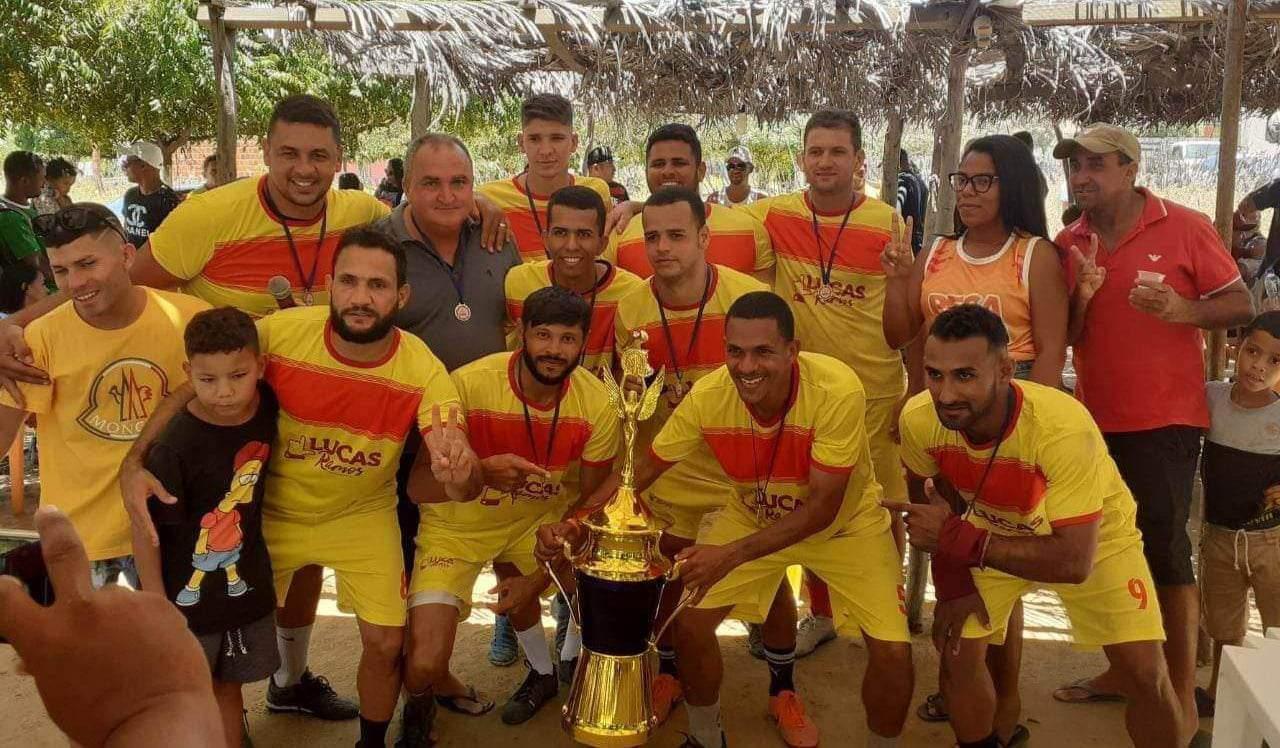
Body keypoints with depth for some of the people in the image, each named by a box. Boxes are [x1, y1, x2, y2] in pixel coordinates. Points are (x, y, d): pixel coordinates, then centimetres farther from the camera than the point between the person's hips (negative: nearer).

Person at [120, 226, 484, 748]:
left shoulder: (423, 372, -25)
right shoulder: (279, 334, -26)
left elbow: (463, 485, -28)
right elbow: (190, 392, -12)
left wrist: (459, 475, -53)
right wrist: (134, 462, -26)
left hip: (363, 514, 0)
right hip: (272, 509, 1)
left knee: (385, 643, -3)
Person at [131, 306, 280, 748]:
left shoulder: (267, 407, -12)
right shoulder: (174, 446, -25)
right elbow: (145, 526, -17)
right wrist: (156, 604, -13)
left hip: (246, 583, 4)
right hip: (185, 594, -4)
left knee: (228, 686, 21)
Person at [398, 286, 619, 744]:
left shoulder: (597, 405, -18)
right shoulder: (468, 385, -28)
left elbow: (589, 499, -5)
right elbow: (417, 486, -24)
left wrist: (539, 577, -7)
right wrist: (482, 473, -44)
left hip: (541, 518, 4)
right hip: (458, 525, -3)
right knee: (424, 667, -16)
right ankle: (424, 697, 25)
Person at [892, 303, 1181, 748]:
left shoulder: (1065, 428, -41)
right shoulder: (919, 418, -29)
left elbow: (1075, 561, -39)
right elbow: (930, 501, -6)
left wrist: (957, 538, -41)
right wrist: (953, 582, -10)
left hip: (1093, 535, -3)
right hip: (992, 530, 3)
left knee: (1145, 676, -7)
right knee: (956, 652, -3)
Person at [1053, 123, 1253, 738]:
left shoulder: (1185, 228, -8)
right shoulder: (1068, 244, 4)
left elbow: (1241, 305, -6)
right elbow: (1057, 337, 5)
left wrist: (1180, 309, -25)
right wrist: (1081, 296, -14)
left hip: (1164, 420, -5)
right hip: (1094, 420, 5)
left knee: (1164, 550, -1)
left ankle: (1181, 693, 13)